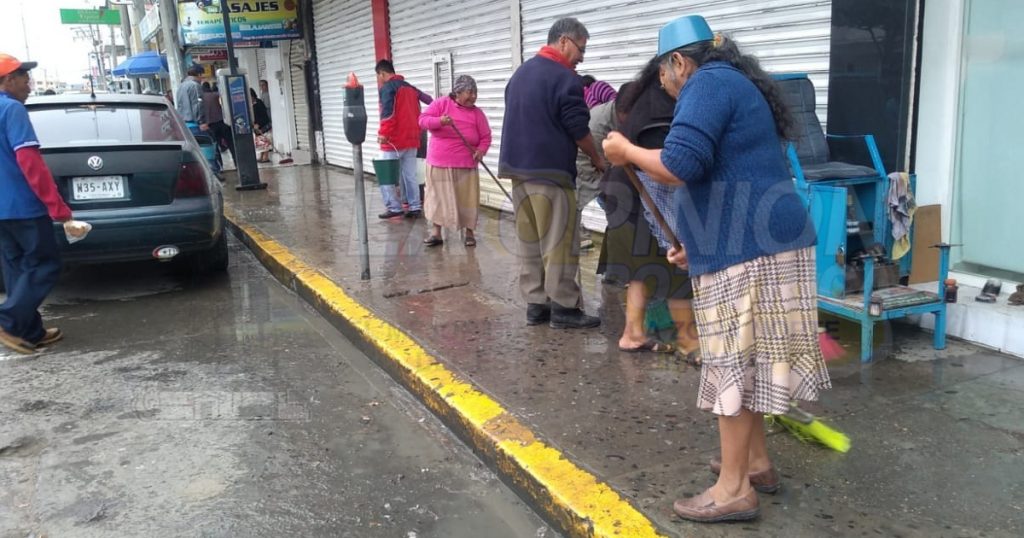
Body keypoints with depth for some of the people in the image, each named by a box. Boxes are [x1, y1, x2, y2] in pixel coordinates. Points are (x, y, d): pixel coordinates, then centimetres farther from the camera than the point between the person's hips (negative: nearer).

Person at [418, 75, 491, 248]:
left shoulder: (477, 113, 1)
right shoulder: (441, 103, -1)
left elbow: (486, 137, 4)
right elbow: (423, 119, -7)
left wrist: (481, 150, -16)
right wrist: (439, 121, -26)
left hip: (465, 166, 0)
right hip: (438, 163, 0)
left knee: (467, 200, 1)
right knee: (438, 198, 6)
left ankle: (469, 233, 14)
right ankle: (436, 233, 15)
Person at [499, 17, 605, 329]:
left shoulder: (521, 73, 15)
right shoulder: (564, 78, -11)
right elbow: (579, 130, -9)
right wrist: (597, 160, 6)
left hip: (518, 167, 8)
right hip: (550, 170, -8)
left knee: (529, 241, 9)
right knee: (559, 242, -2)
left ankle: (536, 304, 14)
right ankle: (563, 307, 2)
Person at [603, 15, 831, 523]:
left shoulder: (708, 83, -9)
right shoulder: (732, 84, 23)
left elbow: (680, 166, -23)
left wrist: (626, 150, -5)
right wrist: (698, 246, 30)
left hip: (749, 251, -10)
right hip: (755, 244, 10)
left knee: (733, 364, -3)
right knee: (745, 361, 18)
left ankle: (734, 490, 6)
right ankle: (755, 462, 30)